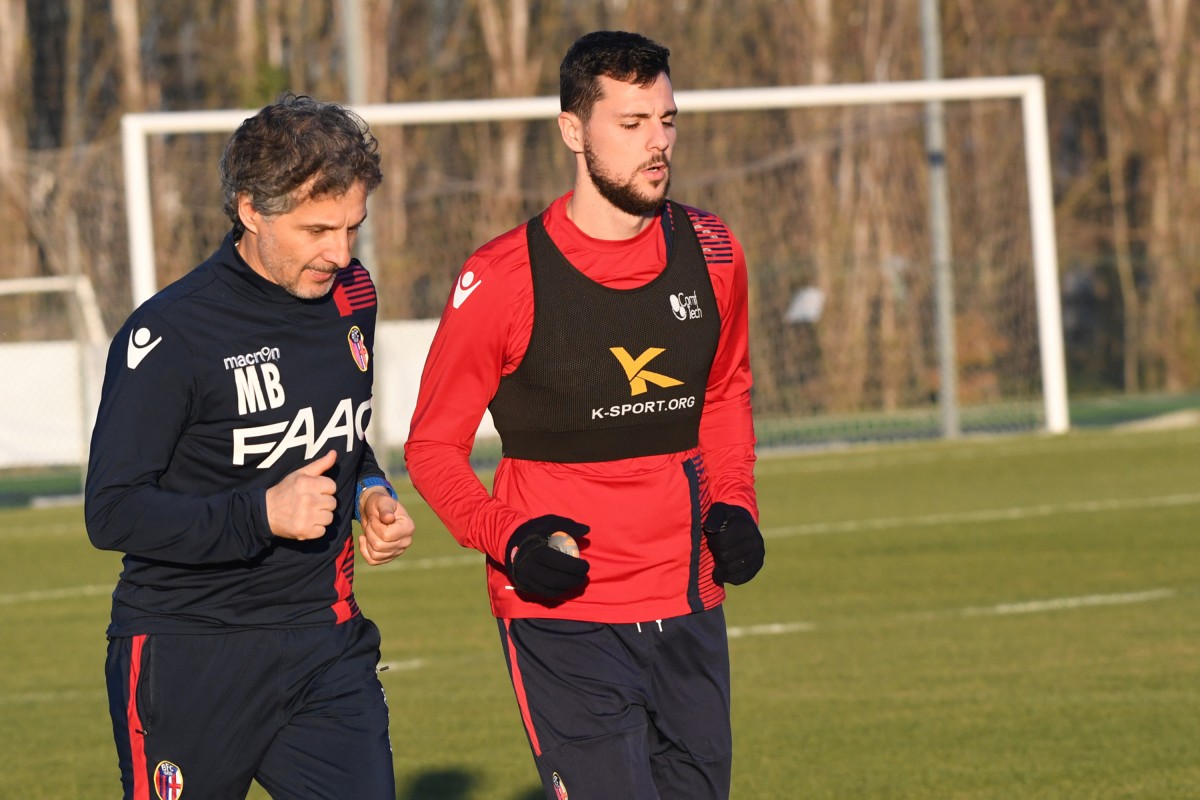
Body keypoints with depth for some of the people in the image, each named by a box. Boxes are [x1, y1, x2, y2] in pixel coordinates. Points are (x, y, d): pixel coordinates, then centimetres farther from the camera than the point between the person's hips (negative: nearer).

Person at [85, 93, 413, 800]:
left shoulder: (352, 297, 6)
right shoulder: (168, 336, -16)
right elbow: (113, 513, -17)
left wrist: (372, 494, 3)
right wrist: (263, 514, -26)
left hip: (325, 640, 5)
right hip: (189, 659, -5)